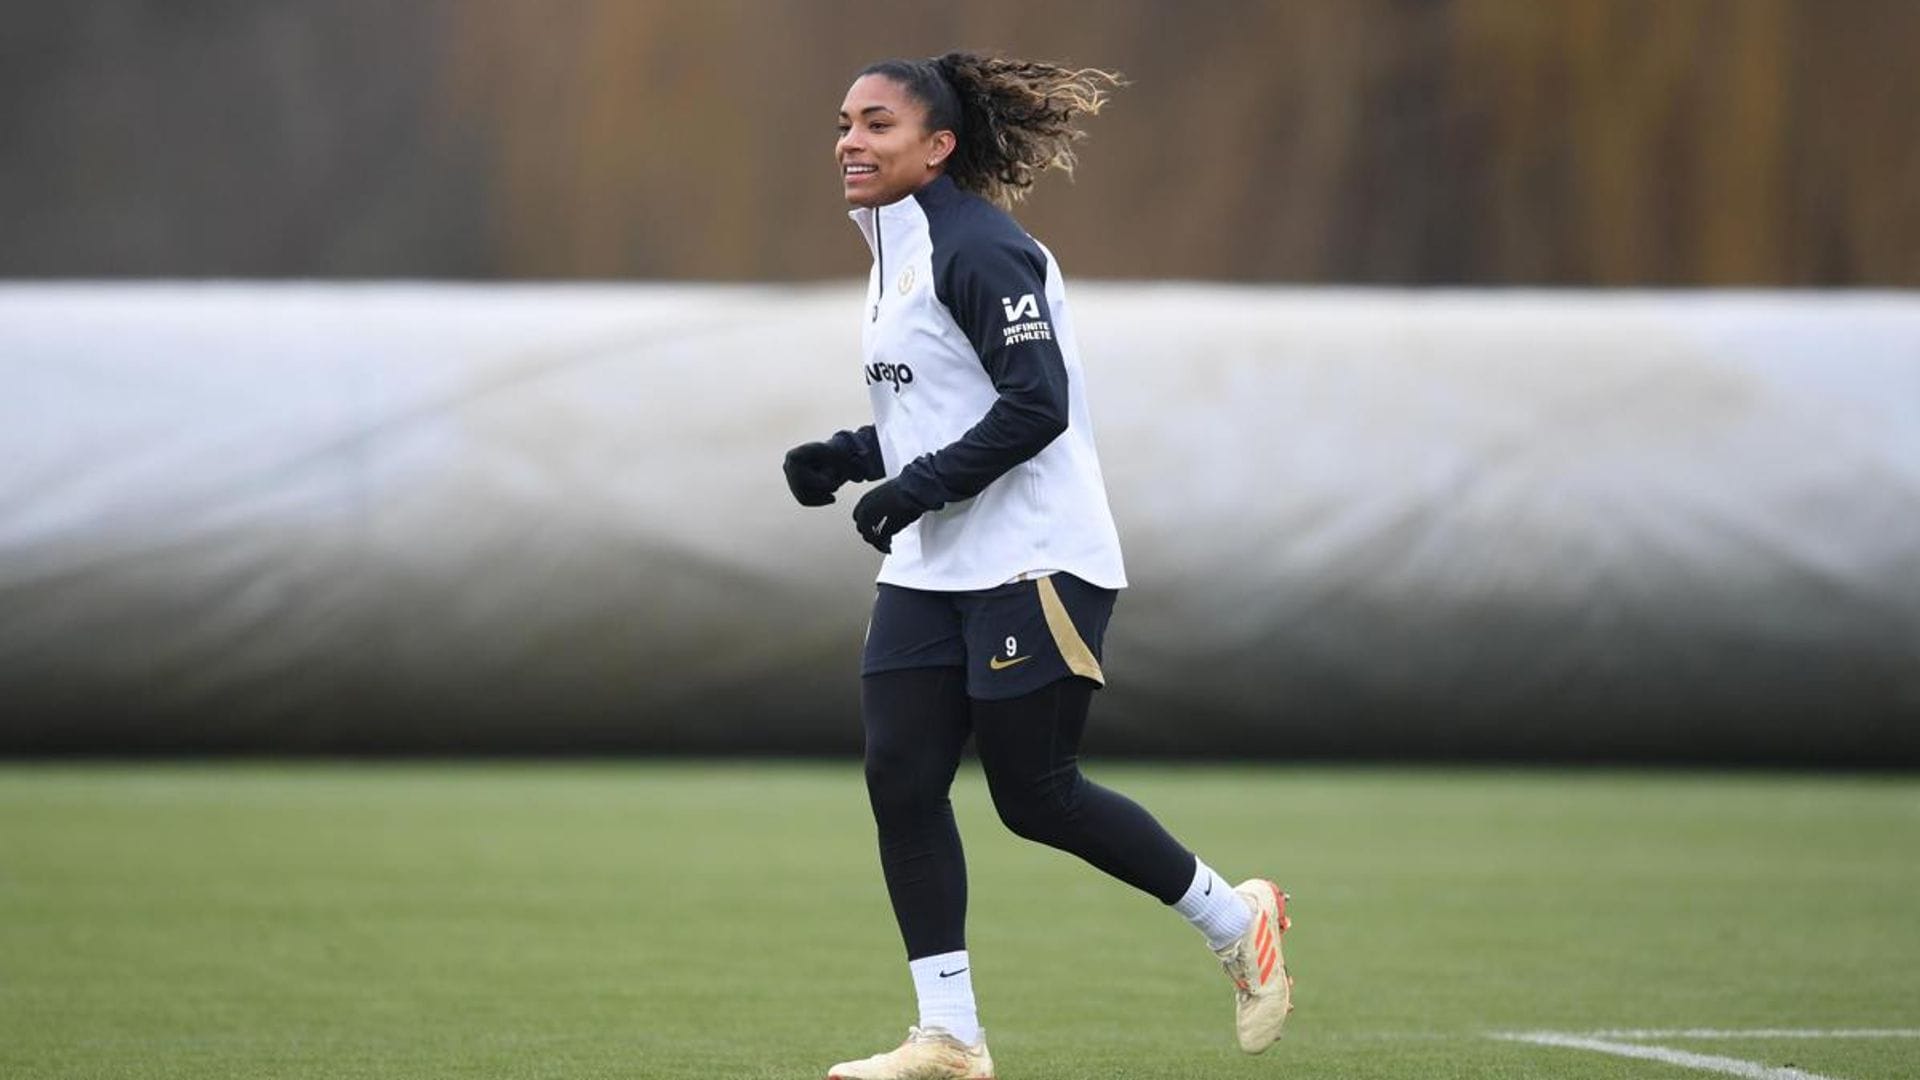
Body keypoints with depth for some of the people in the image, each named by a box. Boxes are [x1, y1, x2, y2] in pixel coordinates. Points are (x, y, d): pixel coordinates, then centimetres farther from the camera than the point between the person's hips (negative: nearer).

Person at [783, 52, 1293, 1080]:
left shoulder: (975, 250, -14)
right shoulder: (895, 255, 15)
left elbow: (1036, 405, -21)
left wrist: (918, 486, -22)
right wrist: (844, 458, 8)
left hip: (1033, 563, -9)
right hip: (933, 572, 9)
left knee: (1034, 795, -5)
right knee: (898, 780, -1)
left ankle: (1235, 919, 16)